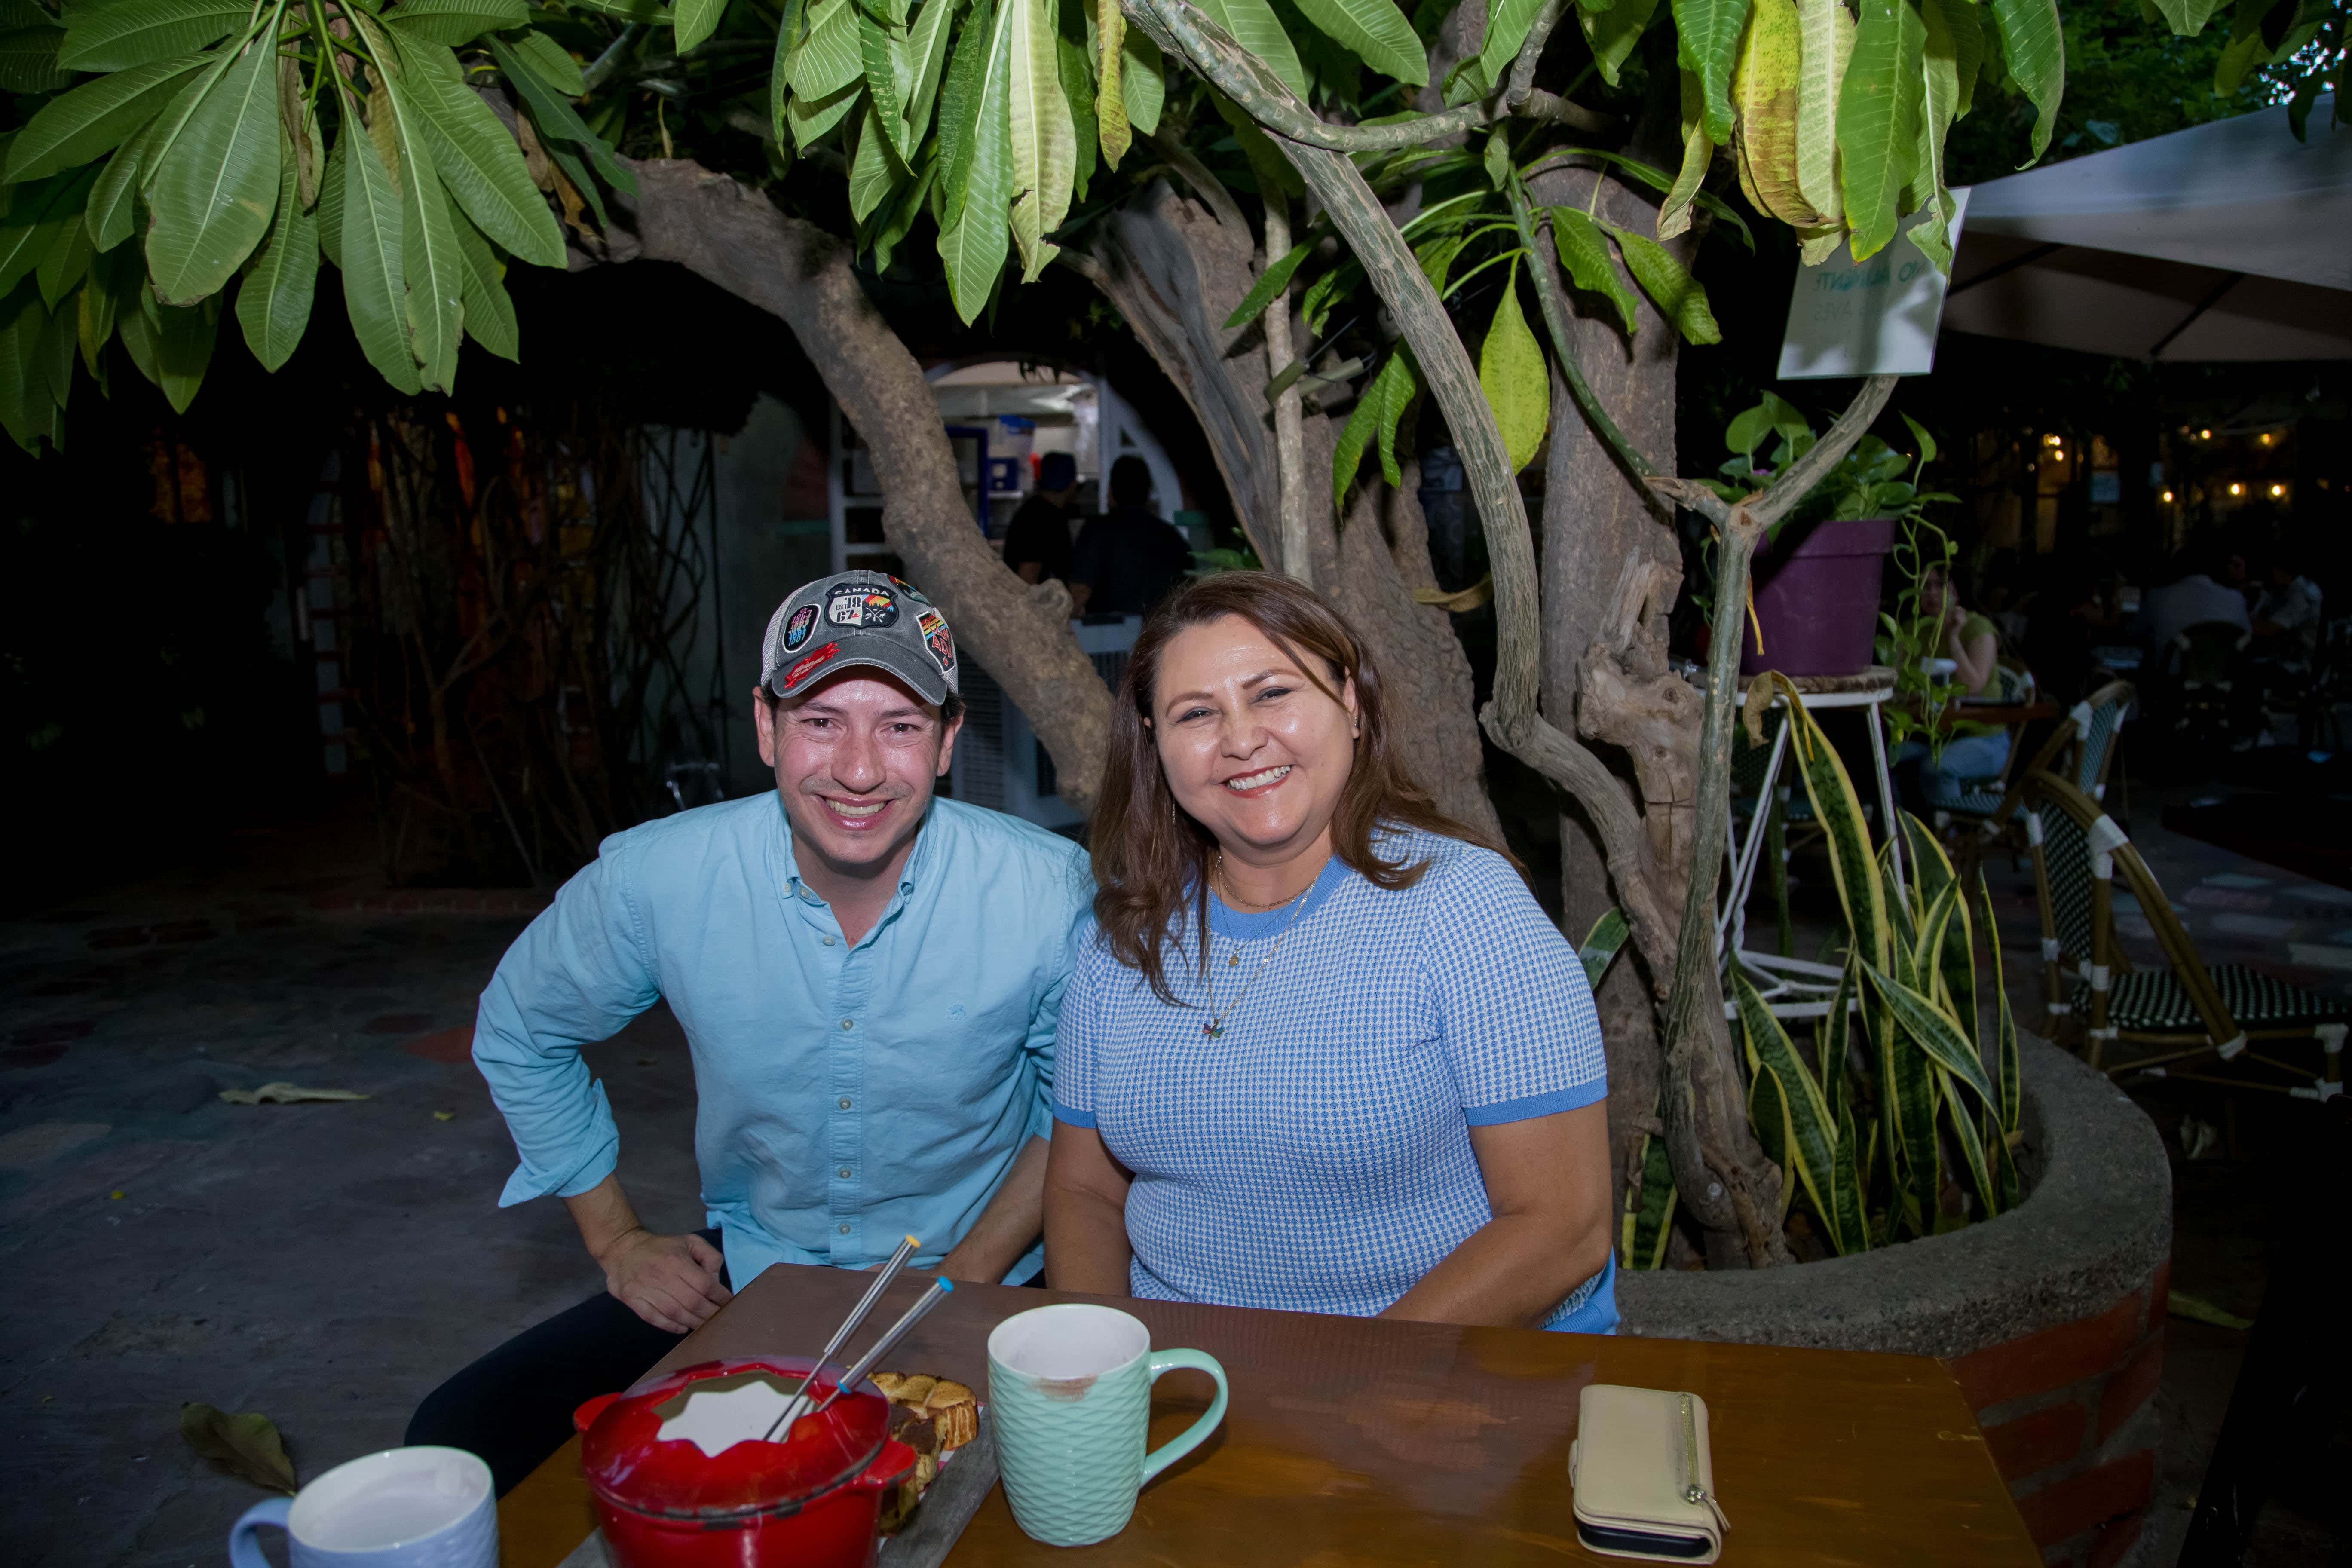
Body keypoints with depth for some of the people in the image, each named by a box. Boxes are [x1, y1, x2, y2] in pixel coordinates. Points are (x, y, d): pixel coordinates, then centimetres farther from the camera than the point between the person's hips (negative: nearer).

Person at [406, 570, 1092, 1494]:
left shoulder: (1049, 892, -18)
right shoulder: (657, 880, -14)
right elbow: (519, 1036, 7)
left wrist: (965, 1278, -10)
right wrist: (615, 1239, 5)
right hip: (739, 1280, 3)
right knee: (457, 1449, -10)